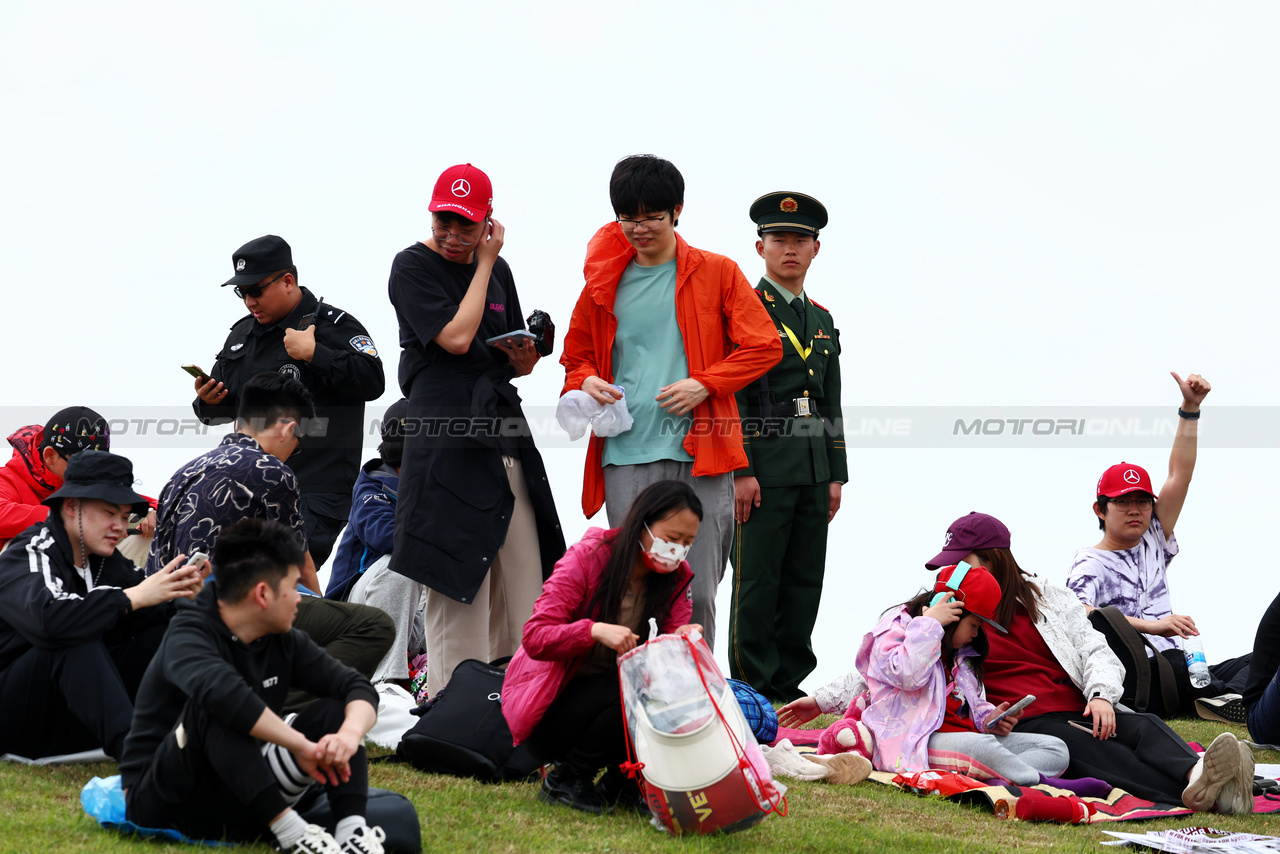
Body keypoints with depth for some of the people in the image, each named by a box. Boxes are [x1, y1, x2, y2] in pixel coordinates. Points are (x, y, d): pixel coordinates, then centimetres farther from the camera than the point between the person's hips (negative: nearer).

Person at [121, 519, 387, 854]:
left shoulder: (282, 641, 4)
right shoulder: (189, 635, -18)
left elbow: (357, 688, -1)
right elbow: (222, 691, -41)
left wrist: (351, 732, -25)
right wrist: (302, 745, -35)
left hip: (242, 797, 7)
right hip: (163, 805, -7)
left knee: (334, 710, -6)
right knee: (212, 706, -33)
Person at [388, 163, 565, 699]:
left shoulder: (497, 270, 17)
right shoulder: (412, 267, -2)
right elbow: (457, 337, -14)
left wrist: (524, 357, -1)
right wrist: (485, 263, -4)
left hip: (504, 431, 7)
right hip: (446, 434, -7)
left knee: (523, 589, 5)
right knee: (457, 583, -9)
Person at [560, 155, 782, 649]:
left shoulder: (716, 273, 6)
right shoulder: (604, 284, 13)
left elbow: (765, 347, 4)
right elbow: (577, 355, 24)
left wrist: (704, 384, -10)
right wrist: (585, 382, 0)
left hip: (699, 449, -2)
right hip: (626, 455, 2)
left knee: (697, 590, -3)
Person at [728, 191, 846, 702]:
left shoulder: (822, 320, 19)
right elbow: (729, 395, -9)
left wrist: (837, 475, 14)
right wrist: (741, 471, -16)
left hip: (814, 467, 7)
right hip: (762, 463, -7)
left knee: (804, 579, 7)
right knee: (757, 582, -5)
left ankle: (788, 683, 13)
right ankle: (753, 687, -1)